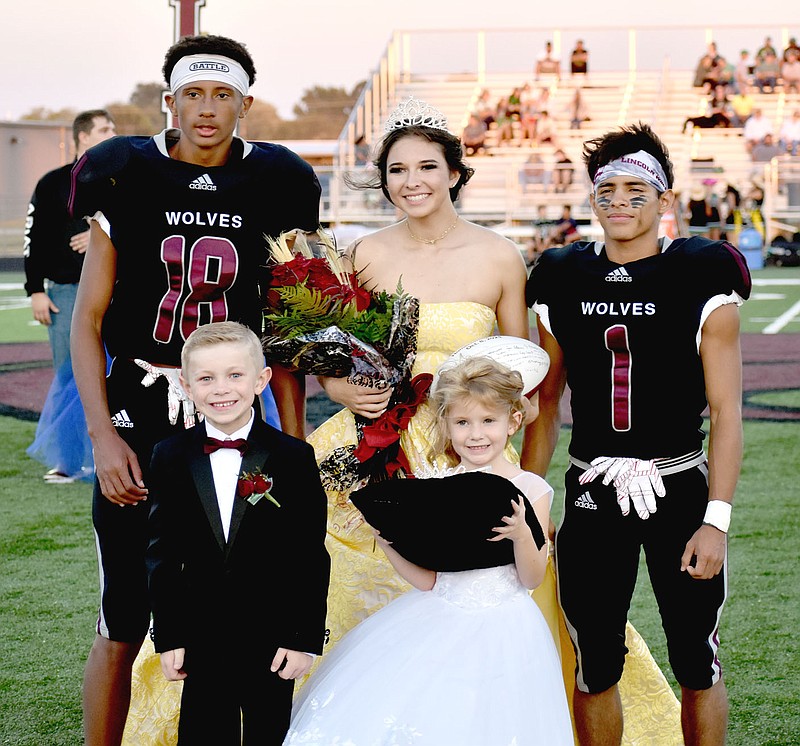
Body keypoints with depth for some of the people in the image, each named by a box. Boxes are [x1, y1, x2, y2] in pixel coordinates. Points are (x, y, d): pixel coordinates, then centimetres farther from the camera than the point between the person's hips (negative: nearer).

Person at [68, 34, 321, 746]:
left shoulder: (272, 187, 3)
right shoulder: (127, 178, -1)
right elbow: (88, 320, 1)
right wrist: (103, 436, -8)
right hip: (136, 418, -1)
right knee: (122, 627, 3)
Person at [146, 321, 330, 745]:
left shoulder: (294, 457, -6)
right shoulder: (171, 457, -1)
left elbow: (311, 558, -5)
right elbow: (162, 552, 1)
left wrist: (305, 637, -8)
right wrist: (168, 636, -2)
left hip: (273, 640, -1)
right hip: (201, 638, 1)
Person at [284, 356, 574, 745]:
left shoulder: (529, 490, -4)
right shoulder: (433, 491, 1)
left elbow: (532, 578, -4)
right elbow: (426, 579, 0)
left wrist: (521, 535, -22)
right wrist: (386, 539, -12)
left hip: (500, 633, -2)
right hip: (438, 624, 2)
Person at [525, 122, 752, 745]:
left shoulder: (701, 280, -5)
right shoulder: (564, 282, 5)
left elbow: (726, 412, -7)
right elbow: (546, 402, 13)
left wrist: (716, 520, -13)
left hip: (681, 490, -2)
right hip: (592, 495, 3)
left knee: (697, 664, 5)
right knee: (594, 667, 7)